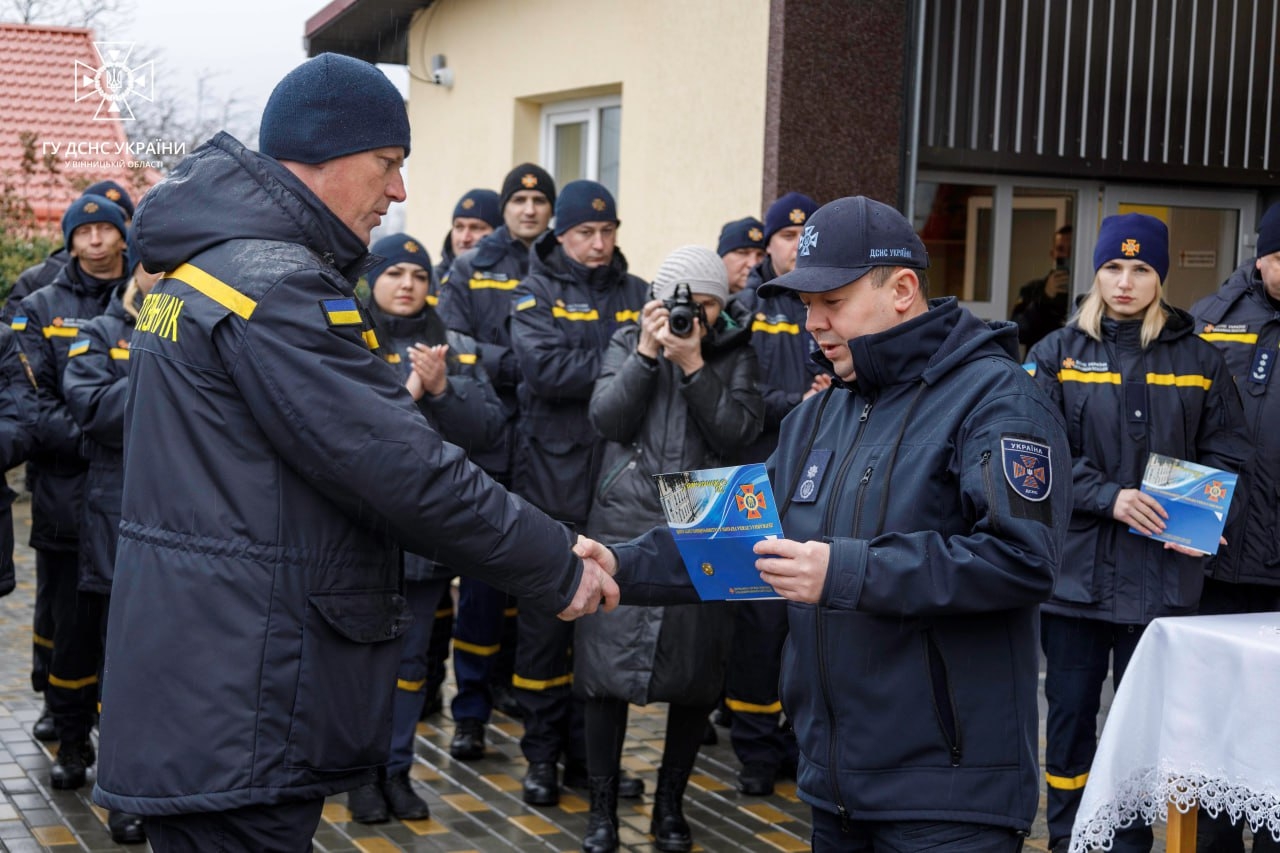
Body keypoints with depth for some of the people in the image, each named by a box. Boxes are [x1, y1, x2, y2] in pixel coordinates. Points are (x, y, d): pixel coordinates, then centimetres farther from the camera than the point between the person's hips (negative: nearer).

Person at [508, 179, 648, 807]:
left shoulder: (635, 294, 13)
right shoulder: (535, 295, 2)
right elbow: (545, 369, -15)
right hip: (552, 478, -3)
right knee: (546, 615, 2)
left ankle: (589, 748, 21)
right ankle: (543, 751, 14)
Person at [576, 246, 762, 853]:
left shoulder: (734, 354, 8)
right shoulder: (627, 342, 9)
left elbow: (737, 432, -7)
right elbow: (606, 419, -5)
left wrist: (693, 365, -14)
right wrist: (647, 354, -11)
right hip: (624, 525, 0)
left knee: (695, 678, 6)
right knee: (608, 667, -1)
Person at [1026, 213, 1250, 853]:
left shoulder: (1197, 359, 8)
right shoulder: (1058, 354, 4)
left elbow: (1225, 452, 6)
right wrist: (1107, 496, -19)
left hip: (1163, 574, 0)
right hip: (1075, 565, 0)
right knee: (1070, 711, 8)